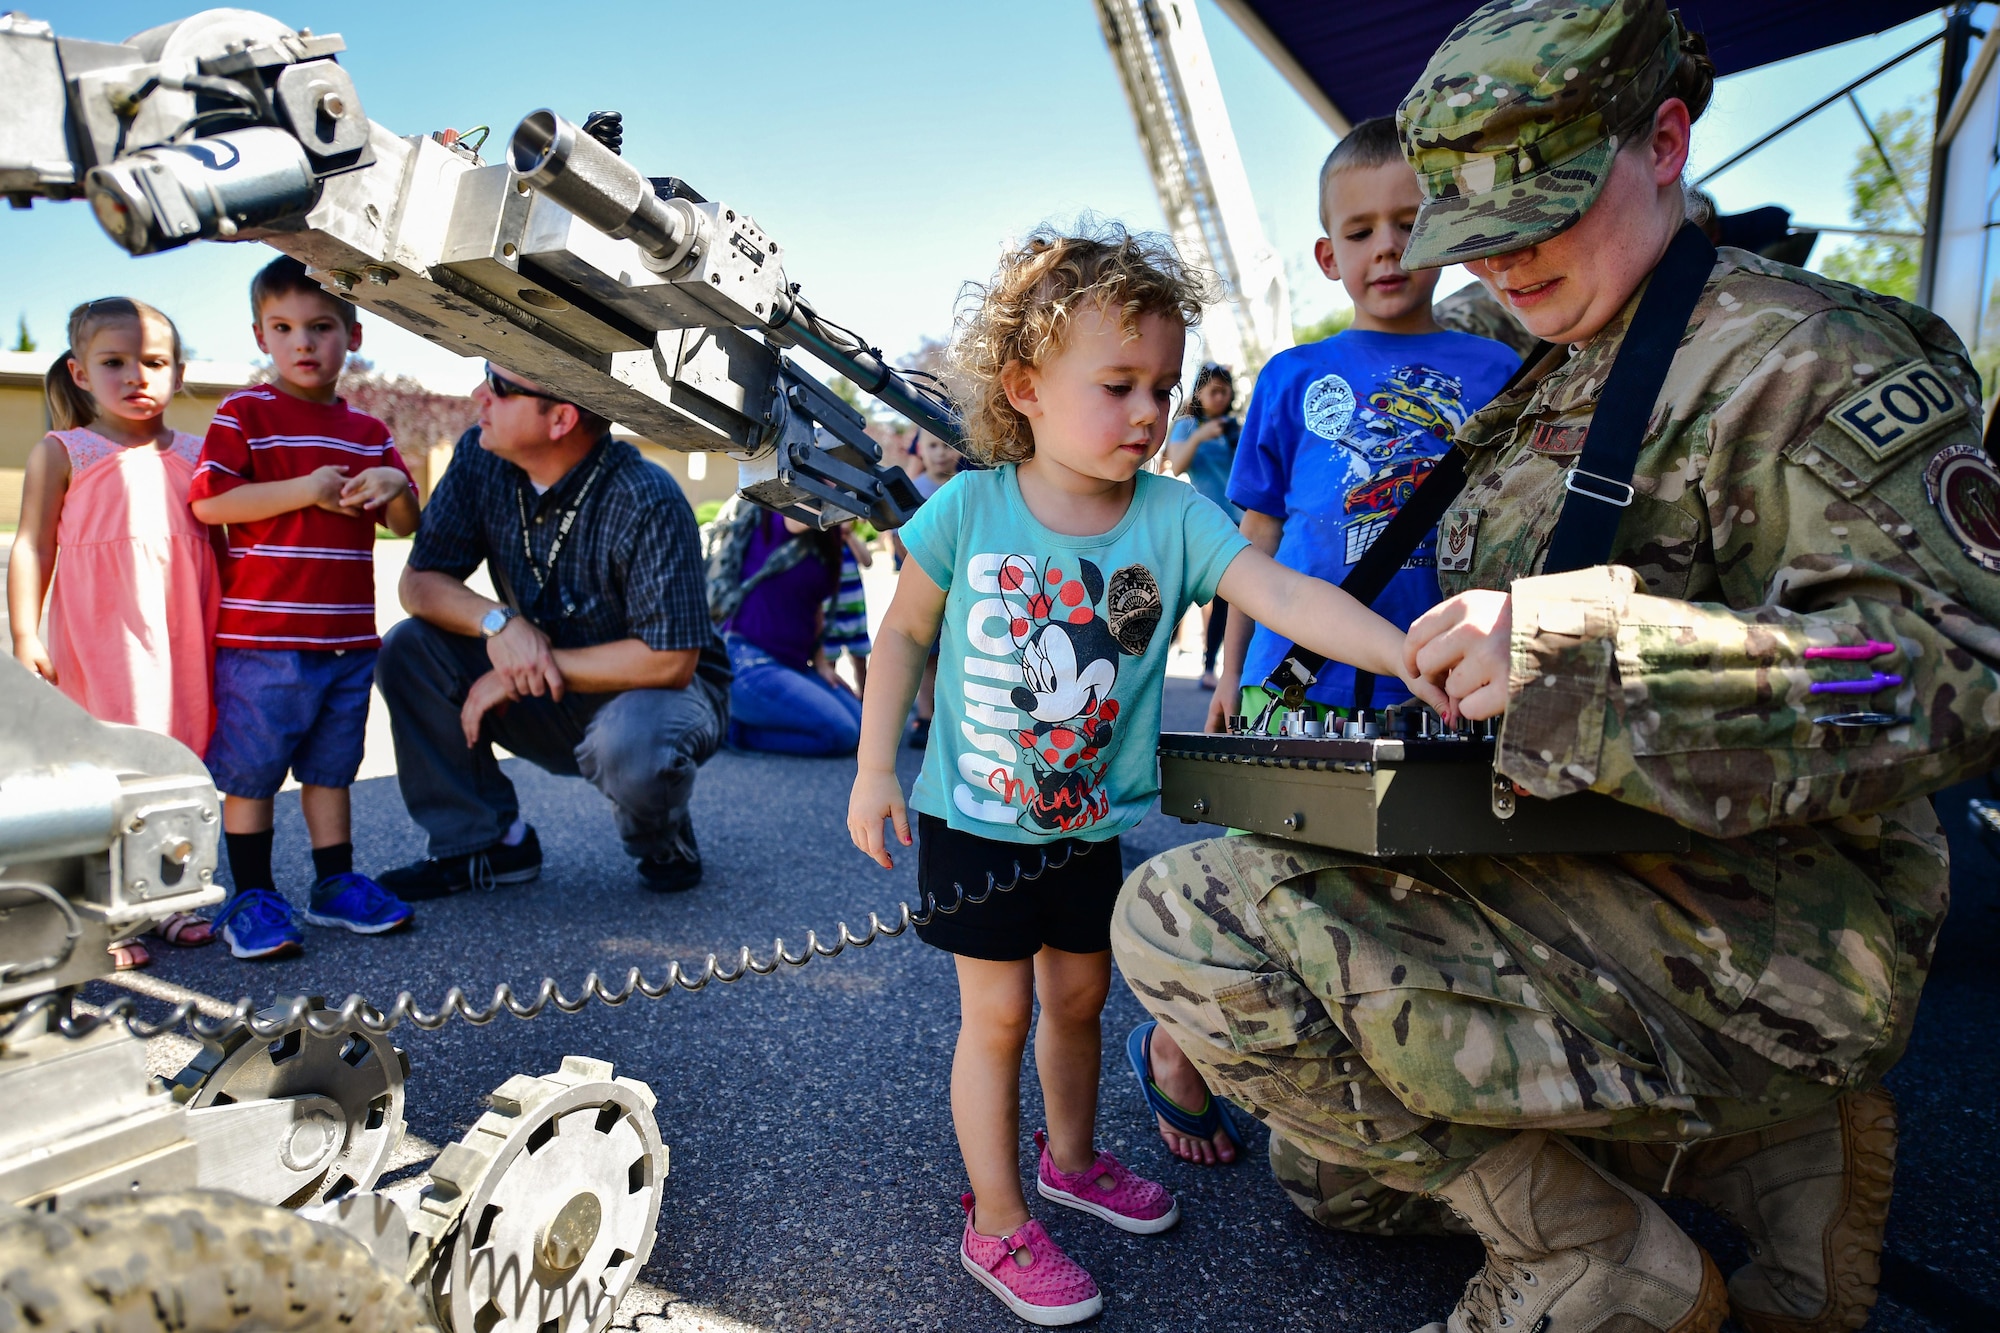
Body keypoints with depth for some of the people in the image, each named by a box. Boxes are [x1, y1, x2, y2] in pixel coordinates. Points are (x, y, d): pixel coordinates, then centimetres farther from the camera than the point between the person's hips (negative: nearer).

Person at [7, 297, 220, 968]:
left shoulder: (194, 454, 13)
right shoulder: (61, 453, 3)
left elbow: (216, 540, 18)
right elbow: (32, 545, 0)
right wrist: (24, 637, -7)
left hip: (181, 635, 4)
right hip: (99, 637, -3)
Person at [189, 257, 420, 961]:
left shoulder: (368, 432, 13)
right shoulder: (245, 414, -3)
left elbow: (405, 525, 13)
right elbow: (207, 502, -12)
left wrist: (394, 488, -8)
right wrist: (305, 490, -16)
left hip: (348, 637, 5)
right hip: (261, 637, -5)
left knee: (330, 766, 14)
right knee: (250, 770, 3)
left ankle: (335, 883, 24)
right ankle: (251, 896, 15)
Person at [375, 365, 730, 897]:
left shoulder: (648, 504, -28)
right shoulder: (482, 458, -9)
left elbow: (670, 662, -28)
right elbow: (419, 582, -5)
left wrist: (532, 669, -25)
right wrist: (497, 620, -27)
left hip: (659, 690, -5)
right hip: (550, 696, 6)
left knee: (629, 739, -38)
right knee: (408, 648, -12)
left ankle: (665, 846, -1)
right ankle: (488, 841, 1)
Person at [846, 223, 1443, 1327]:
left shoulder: (1175, 516, -11)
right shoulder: (970, 509, -15)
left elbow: (1283, 594, -22)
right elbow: (904, 634, -4)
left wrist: (1413, 657, -37)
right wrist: (874, 770, -5)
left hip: (1089, 822, 3)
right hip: (973, 819, -3)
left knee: (1079, 994, 20)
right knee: (997, 1015, 6)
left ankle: (1071, 1159, 46)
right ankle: (996, 1227, 25)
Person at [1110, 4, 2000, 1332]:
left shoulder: (1805, 356, -12)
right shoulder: (1551, 389, 15)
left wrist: (1580, 639, -34)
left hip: (1734, 945, -10)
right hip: (1575, 895, 10)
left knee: (1184, 917, -26)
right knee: (1329, 1168, 26)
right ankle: (1745, 1140, 18)